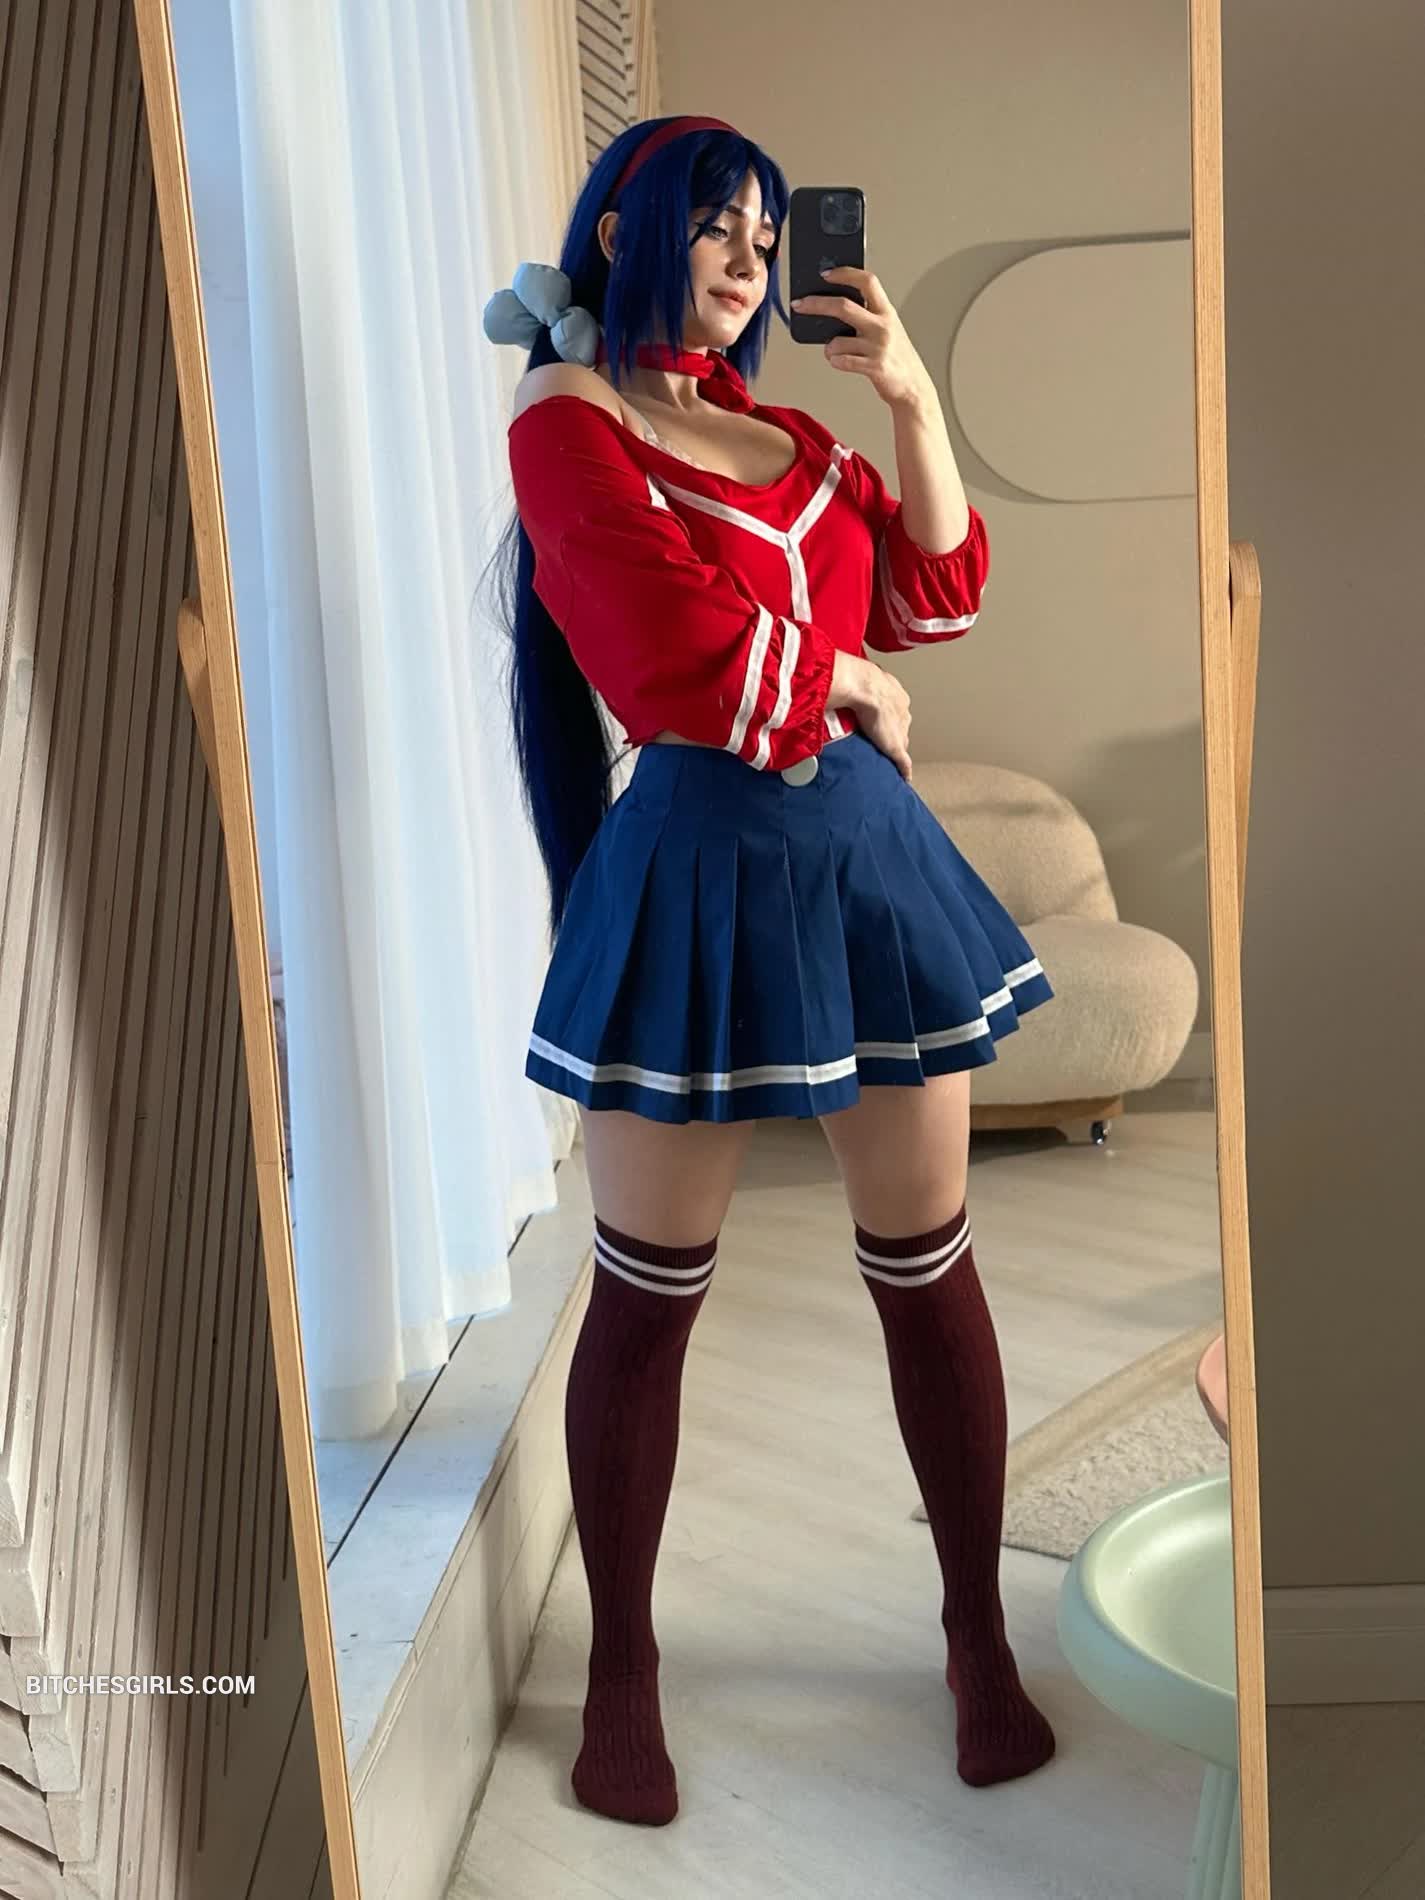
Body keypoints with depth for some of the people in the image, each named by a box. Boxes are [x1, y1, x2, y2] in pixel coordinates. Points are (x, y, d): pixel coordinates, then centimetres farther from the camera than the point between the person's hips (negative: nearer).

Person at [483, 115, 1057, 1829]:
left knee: (928, 1270, 10)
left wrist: (914, 400, 4)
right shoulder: (568, 419, -4)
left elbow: (938, 593, 12)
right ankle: (621, 1671, 25)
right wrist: (855, 682, -1)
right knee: (646, 1298, 6)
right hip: (700, 871, -5)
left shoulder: (783, 427, 15)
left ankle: (979, 1637, 28)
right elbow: (694, 658, -16)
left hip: (866, 853, 6)